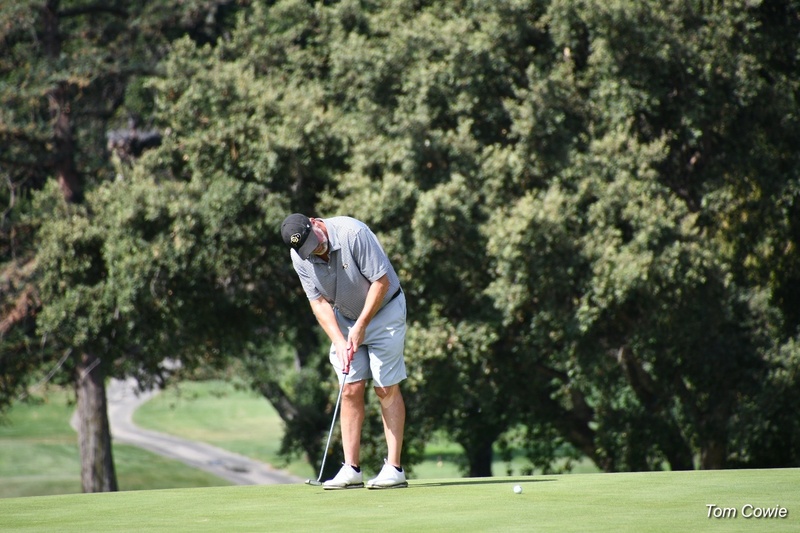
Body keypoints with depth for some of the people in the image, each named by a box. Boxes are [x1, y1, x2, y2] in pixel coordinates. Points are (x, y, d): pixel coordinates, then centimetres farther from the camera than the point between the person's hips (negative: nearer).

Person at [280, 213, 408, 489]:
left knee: (386, 388, -7)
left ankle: (394, 468, -7)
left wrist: (361, 326, -20)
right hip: (345, 319, 5)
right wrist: (339, 340, -18)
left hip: (383, 309, -4)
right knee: (351, 390, -1)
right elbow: (319, 301, -6)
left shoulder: (353, 233, -28)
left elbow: (381, 281, -22)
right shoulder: (300, 257, -12)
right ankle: (351, 469, 0)